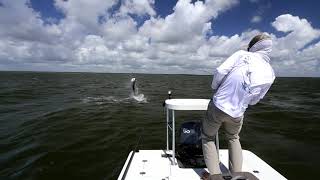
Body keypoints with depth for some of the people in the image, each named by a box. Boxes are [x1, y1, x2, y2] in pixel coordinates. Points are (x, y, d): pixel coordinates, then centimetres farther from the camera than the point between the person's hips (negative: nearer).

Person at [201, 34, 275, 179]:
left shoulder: (242, 54, -7)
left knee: (208, 138, 18)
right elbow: (254, 101, 9)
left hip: (217, 106, -3)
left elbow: (220, 71, -17)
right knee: (233, 139, 31)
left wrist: (215, 87, 2)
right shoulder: (270, 74, 4)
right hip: (236, 114, 4)